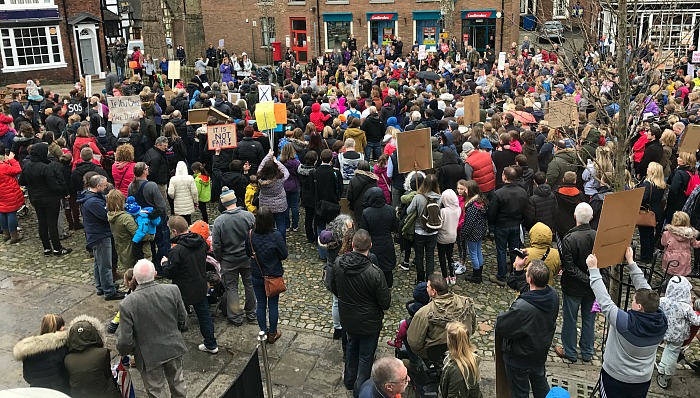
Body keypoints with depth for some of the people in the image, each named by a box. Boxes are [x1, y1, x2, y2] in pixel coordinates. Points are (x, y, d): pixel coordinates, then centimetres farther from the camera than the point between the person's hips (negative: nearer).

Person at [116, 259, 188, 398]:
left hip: (149, 357, -3)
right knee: (177, 383, 28)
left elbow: (125, 341, -18)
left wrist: (124, 352, 5)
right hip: (174, 348, 3)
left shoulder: (127, 304, -24)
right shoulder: (173, 290, -17)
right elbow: (183, 319, -4)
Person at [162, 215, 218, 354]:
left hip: (183, 291, -6)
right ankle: (211, 344, 28)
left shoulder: (177, 250, -27)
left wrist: (165, 263, 2)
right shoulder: (201, 242, -5)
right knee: (204, 314, 18)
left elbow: (169, 273, -18)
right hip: (201, 287, 6)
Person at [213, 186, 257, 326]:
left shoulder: (219, 221, -17)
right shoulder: (249, 216, -14)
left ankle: (236, 317, 22)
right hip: (248, 258, 2)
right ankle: (251, 315, 30)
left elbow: (216, 245, -11)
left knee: (231, 288, 13)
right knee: (250, 285, 18)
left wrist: (219, 259, 7)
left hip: (229, 261, -2)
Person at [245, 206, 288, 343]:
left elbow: (248, 253, 1)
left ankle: (263, 332, 30)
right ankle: (272, 334, 28)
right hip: (274, 275, -2)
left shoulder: (250, 234, -14)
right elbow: (284, 255, -13)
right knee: (273, 305, 14)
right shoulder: (276, 235, -23)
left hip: (256, 276, 2)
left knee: (260, 304, 17)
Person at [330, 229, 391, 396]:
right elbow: (385, 303, -22)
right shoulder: (374, 272, -33)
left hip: (346, 318, 5)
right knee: (366, 356, 17)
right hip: (369, 322, -5)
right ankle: (360, 391, 33)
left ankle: (349, 380, 49)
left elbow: (333, 289, 1)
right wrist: (388, 293, 0)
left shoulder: (338, 264, -18)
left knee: (352, 346, 30)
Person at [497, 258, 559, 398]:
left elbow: (501, 327, -25)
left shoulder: (521, 307, -42)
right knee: (541, 384, 31)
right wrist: (518, 270, -3)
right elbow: (527, 290, 0)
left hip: (519, 359, -6)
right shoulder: (553, 295, -20)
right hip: (541, 352, 6)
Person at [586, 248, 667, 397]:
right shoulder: (661, 322, -18)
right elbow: (645, 290, -9)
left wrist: (593, 269, -21)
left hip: (615, 377, -4)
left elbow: (604, 301, -27)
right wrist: (631, 263, -3)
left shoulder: (626, 323, -33)